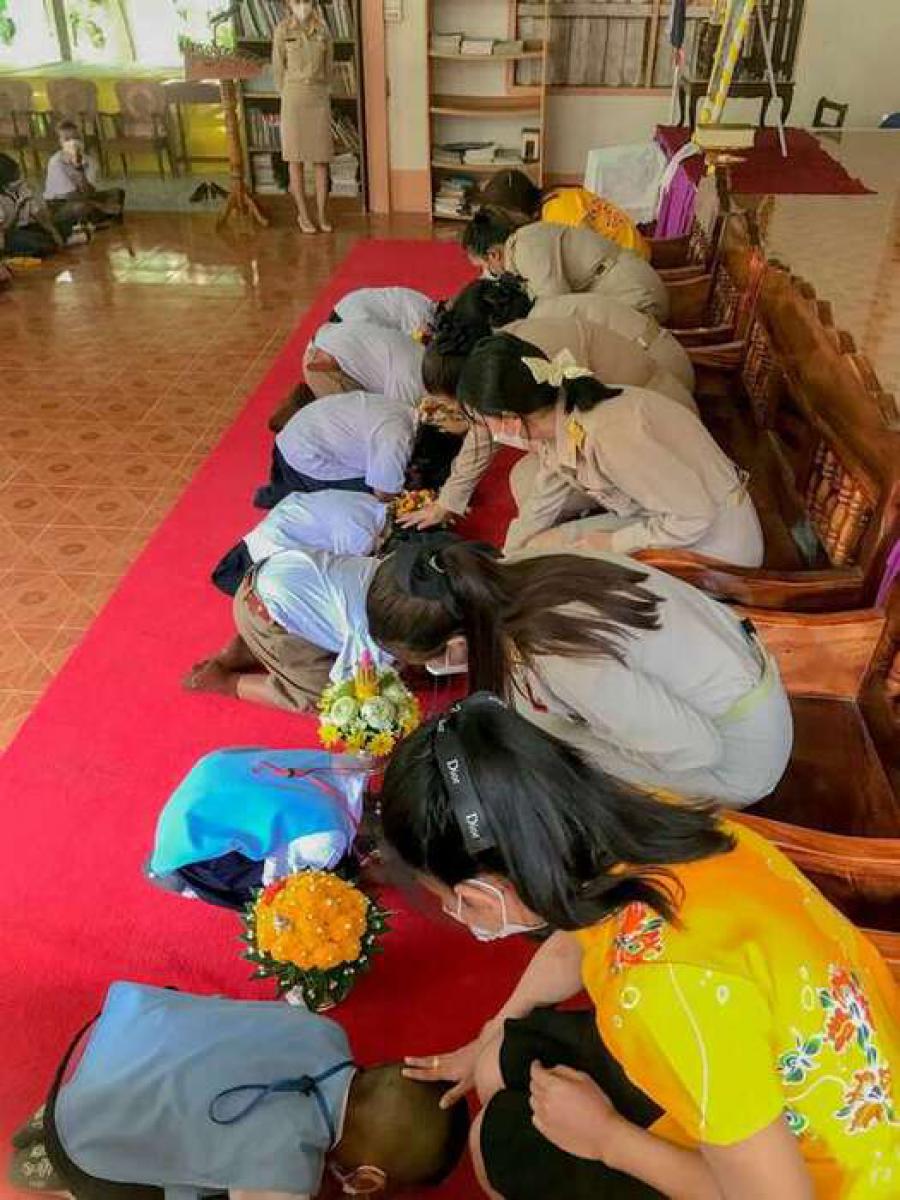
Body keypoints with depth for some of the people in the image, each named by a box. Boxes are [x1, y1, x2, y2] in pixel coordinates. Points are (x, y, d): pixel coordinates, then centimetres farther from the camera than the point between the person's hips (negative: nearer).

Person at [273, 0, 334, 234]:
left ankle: (322, 215, 9)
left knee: (322, 160, 2)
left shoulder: (323, 30, 3)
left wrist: (322, 92, 15)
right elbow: (278, 68, 3)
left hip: (319, 99, 2)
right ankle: (303, 214, 10)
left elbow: (328, 67, 13)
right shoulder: (282, 30, -4)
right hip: (293, 99, -2)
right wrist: (287, 98, 8)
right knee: (296, 159, 3)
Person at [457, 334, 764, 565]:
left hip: (712, 540, -8)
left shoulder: (607, 436, -34)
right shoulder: (559, 417, -7)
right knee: (538, 549, 0)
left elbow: (694, 517, -28)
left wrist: (613, 543, -17)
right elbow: (540, 507, 10)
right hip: (653, 521, 8)